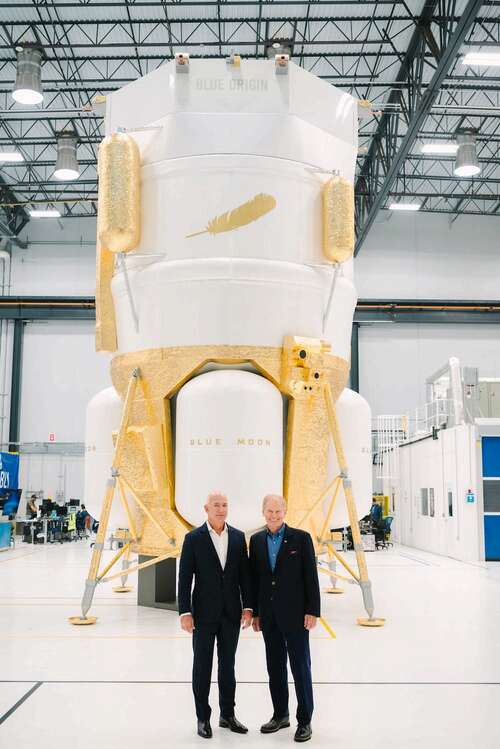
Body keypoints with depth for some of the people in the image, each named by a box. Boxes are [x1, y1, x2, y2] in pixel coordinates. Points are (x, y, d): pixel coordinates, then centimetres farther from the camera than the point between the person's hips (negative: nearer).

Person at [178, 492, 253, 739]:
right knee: (202, 665, 5)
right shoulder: (193, 538, -7)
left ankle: (227, 715, 24)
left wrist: (248, 608, 0)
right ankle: (203, 718, 17)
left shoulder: (238, 537, 3)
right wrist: (185, 613, -11)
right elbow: (184, 578, -7)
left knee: (228, 664, 12)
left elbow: (244, 575, 5)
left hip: (231, 613, 3)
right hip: (204, 613, -3)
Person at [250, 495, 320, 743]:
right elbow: (254, 578, 8)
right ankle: (280, 715, 25)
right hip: (269, 615, 4)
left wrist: (312, 611, -11)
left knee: (300, 666, 2)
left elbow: (311, 576, -7)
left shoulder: (301, 537, -7)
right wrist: (255, 613, 7)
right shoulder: (256, 540, 5)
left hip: (294, 613, -4)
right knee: (275, 666, 13)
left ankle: (304, 720, 12)